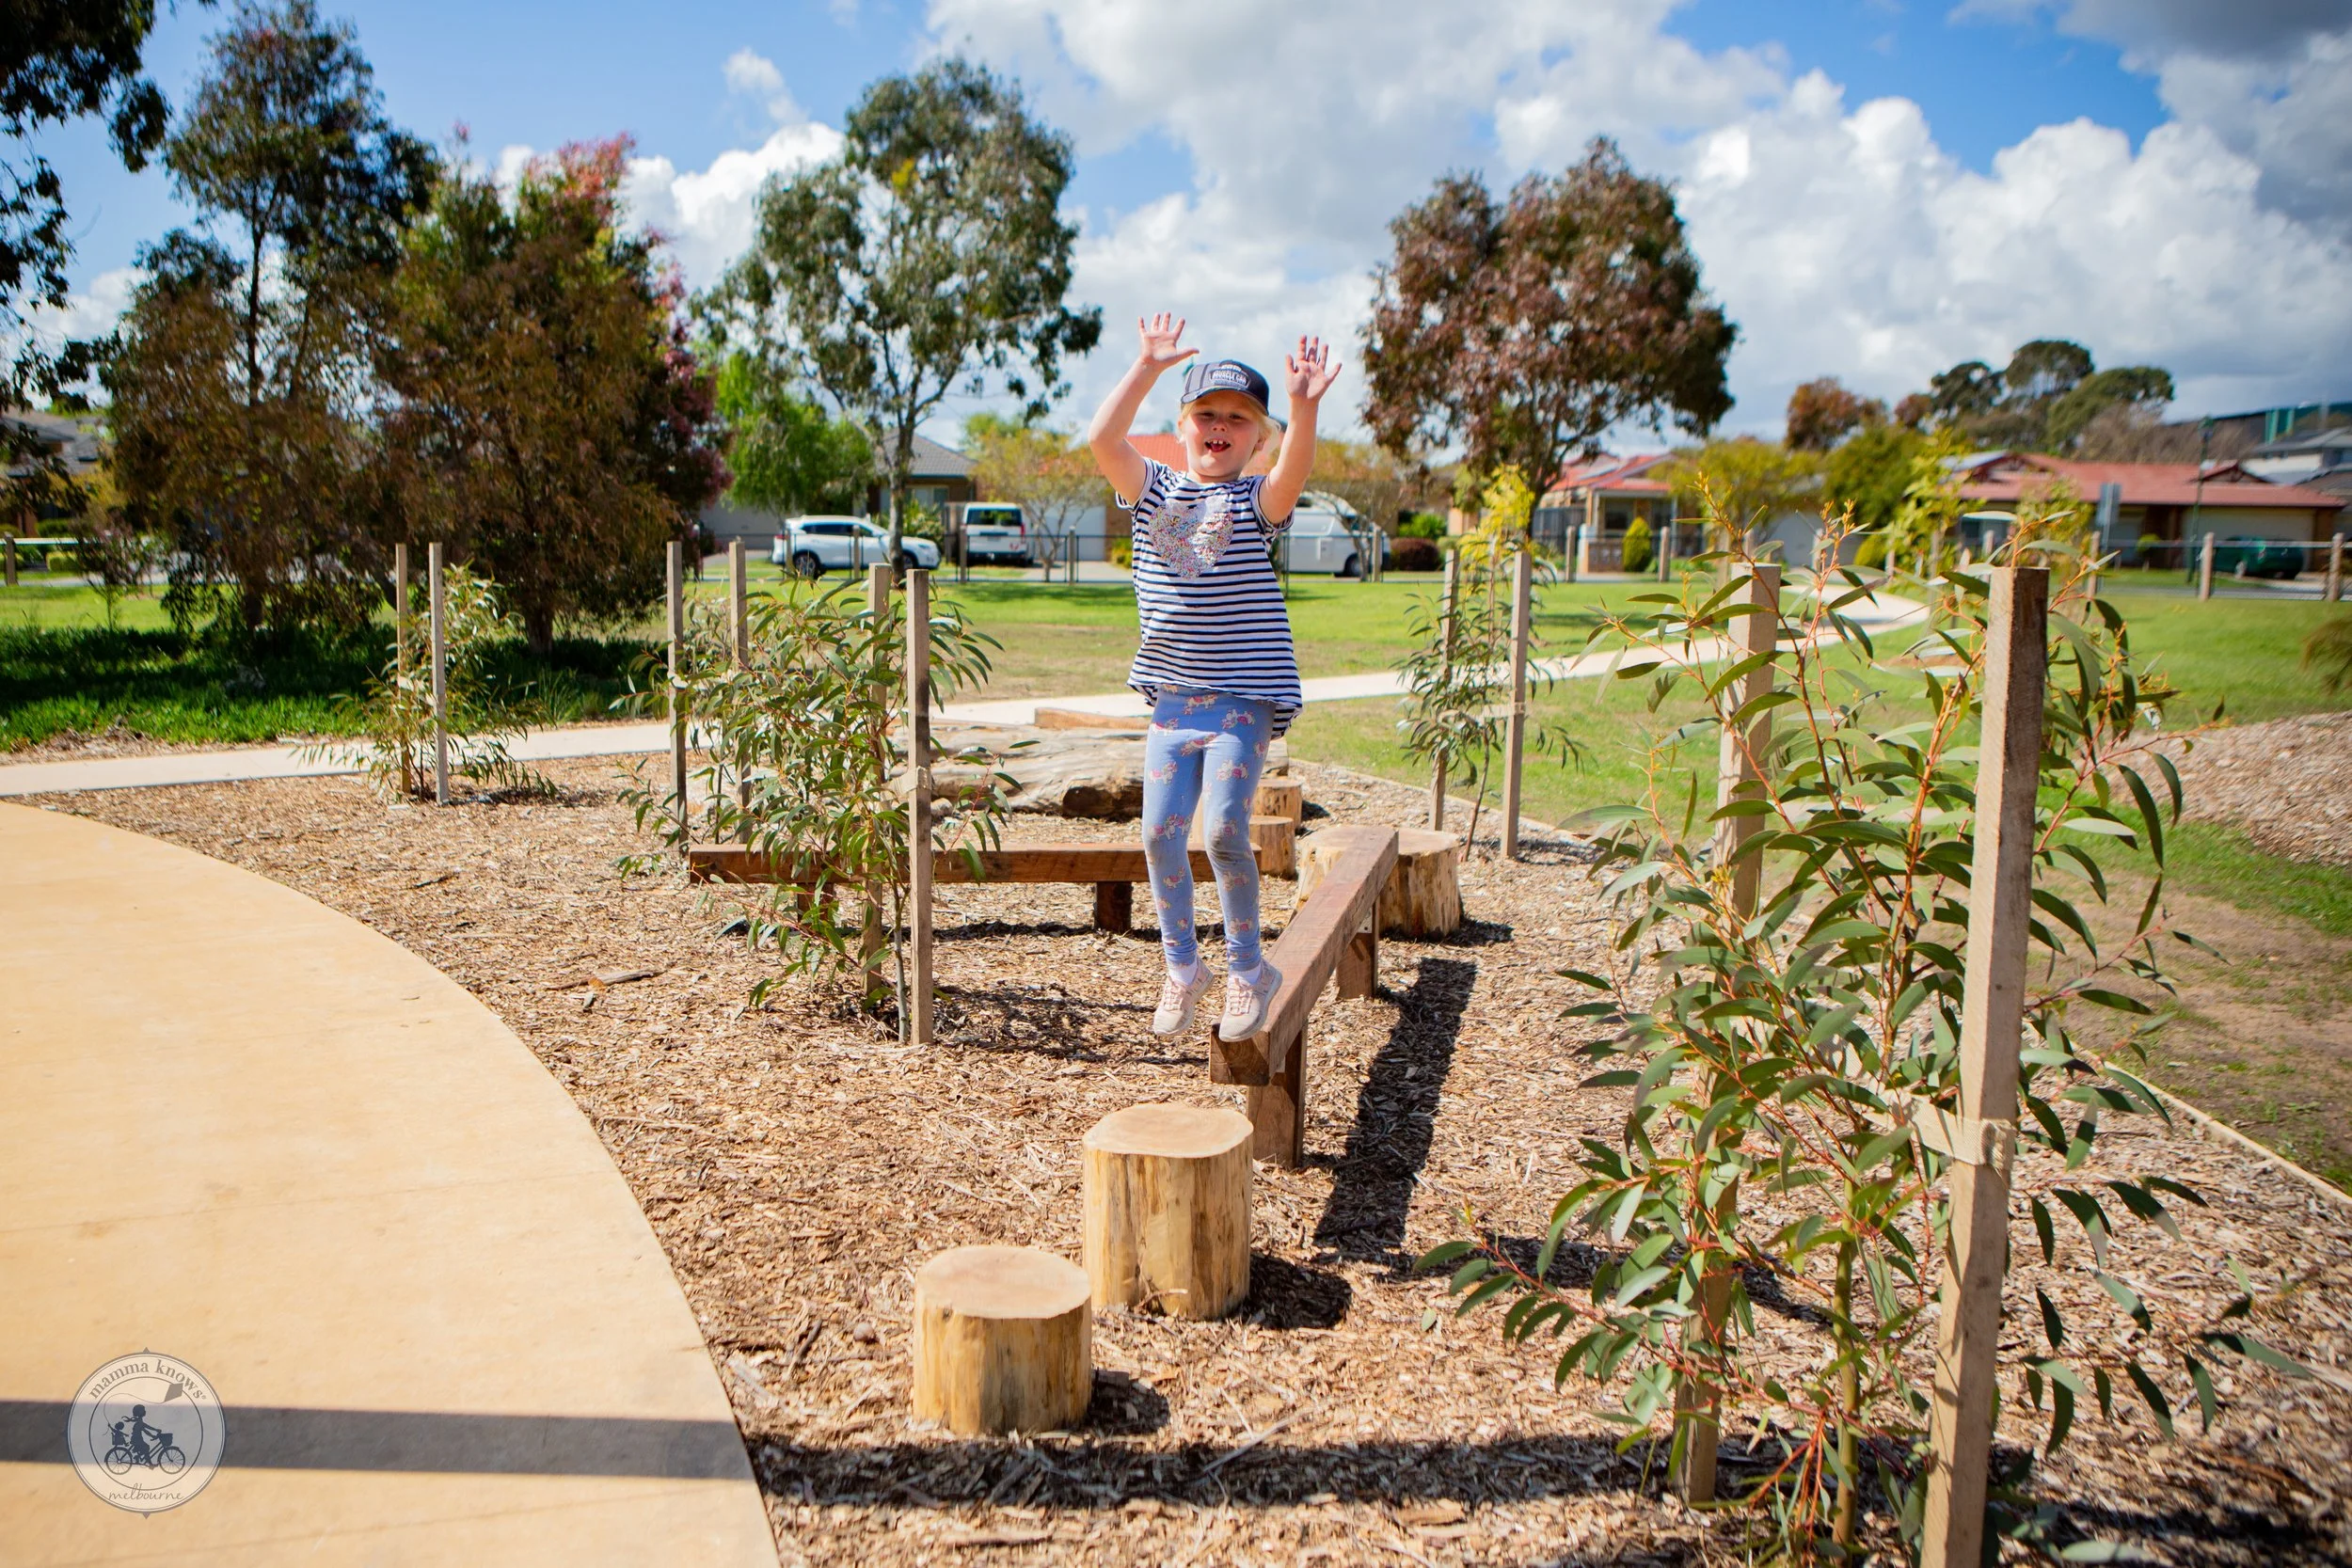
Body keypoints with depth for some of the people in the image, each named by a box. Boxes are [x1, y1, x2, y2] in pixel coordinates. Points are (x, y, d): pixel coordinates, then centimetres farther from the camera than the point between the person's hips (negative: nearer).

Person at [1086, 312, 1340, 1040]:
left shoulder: (1255, 500, -2)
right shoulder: (1155, 490, 8)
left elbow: (1293, 471, -26)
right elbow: (1103, 437, -8)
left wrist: (1303, 408, -42)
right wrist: (1147, 366, -14)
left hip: (1243, 696, -4)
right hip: (1172, 695, 4)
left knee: (1224, 829, -14)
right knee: (1160, 831, 1)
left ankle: (1248, 969, 6)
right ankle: (1181, 966, 21)